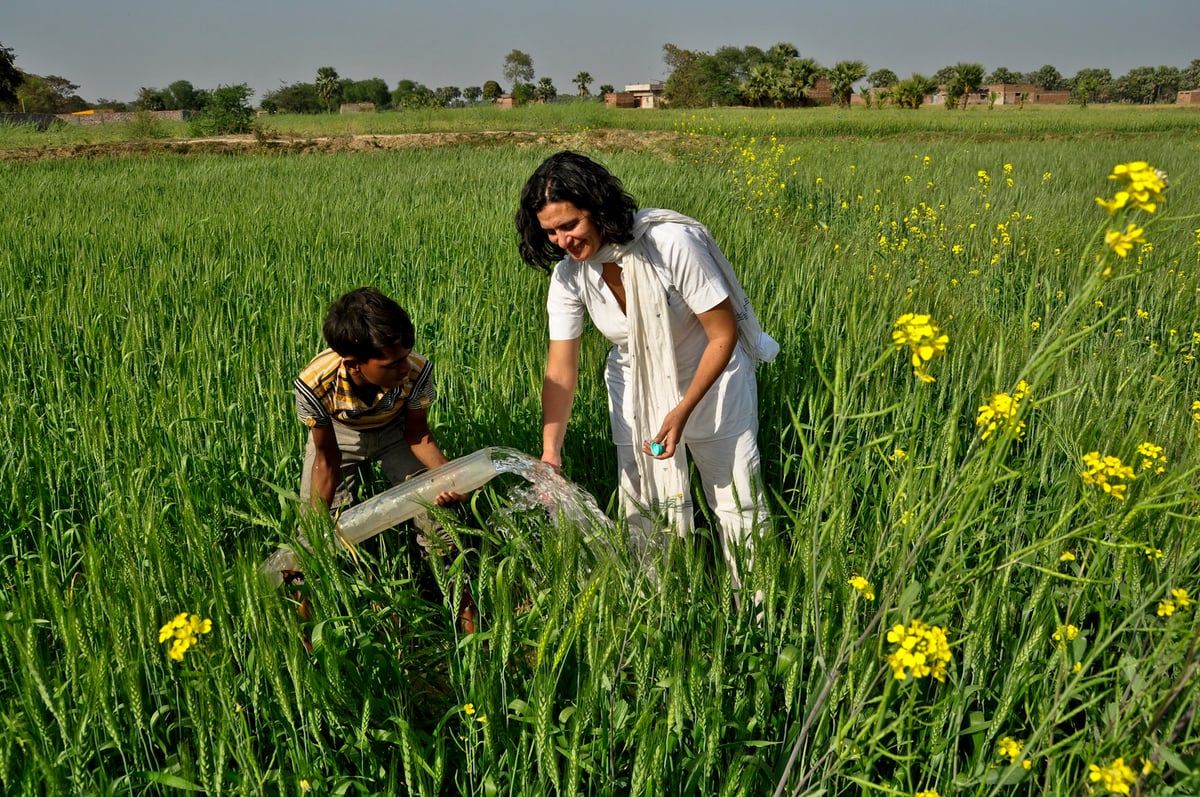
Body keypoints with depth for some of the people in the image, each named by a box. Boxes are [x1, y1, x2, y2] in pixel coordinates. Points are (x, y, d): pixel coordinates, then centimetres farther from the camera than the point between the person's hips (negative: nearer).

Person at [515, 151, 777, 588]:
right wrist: (550, 449, -30)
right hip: (637, 388, 4)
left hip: (710, 379, -3)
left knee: (737, 503, 6)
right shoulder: (569, 274, -17)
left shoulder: (672, 244, -31)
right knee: (642, 509, 7)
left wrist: (683, 412, -26)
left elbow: (724, 334, -23)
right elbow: (561, 367, -17)